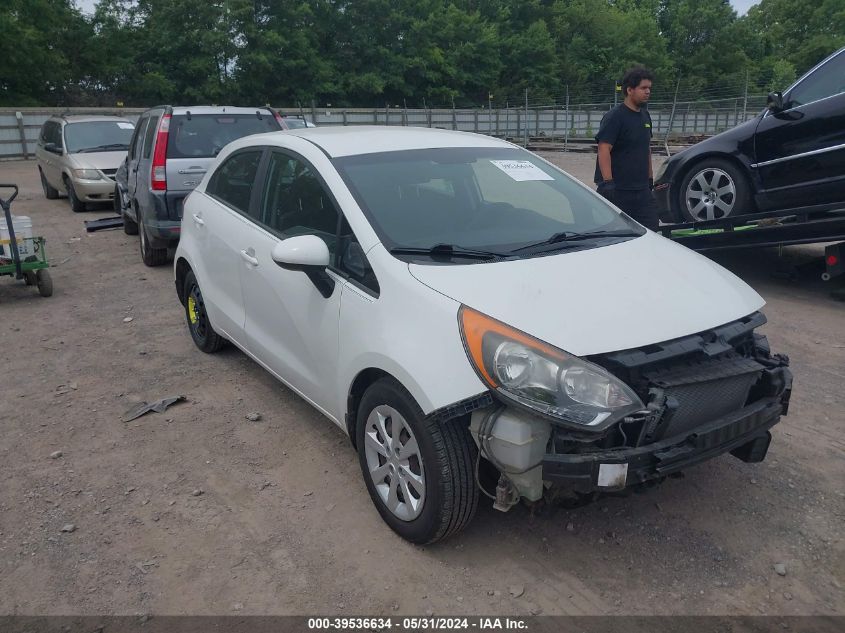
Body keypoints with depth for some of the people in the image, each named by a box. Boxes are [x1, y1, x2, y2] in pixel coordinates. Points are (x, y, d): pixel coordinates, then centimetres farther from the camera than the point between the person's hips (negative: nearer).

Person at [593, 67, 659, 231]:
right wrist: (607, 182, -28)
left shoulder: (644, 115, 15)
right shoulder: (614, 117, -11)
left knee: (652, 229, 5)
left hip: (642, 189, 8)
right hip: (617, 190, -8)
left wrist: (650, 177, 24)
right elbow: (604, 150, -20)